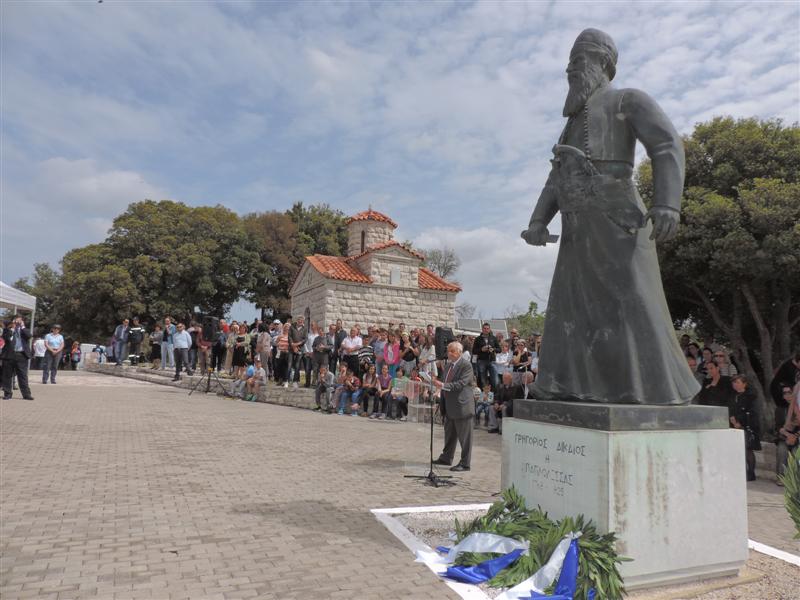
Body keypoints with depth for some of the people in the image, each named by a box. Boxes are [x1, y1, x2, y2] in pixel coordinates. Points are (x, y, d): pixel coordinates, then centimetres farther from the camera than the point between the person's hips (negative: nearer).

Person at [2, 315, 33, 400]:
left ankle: (26, 394, 0)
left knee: (23, 376, 0)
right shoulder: (7, 328, 8)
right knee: (7, 376, 6)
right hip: (9, 355, 0)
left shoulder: (24, 329, 12)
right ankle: (7, 393, 15)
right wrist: (12, 328, -8)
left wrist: (22, 326, -3)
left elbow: (28, 336, -8)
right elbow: (6, 338, -9)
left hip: (22, 355, 0)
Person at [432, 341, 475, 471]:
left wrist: (443, 385, -30)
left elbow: (461, 383, -23)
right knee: (449, 434, 20)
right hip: (449, 406, 8)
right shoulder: (448, 364, 12)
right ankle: (446, 458, 33)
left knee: (464, 436, 1)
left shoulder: (466, 365, -14)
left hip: (462, 406, -8)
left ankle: (465, 464, 9)